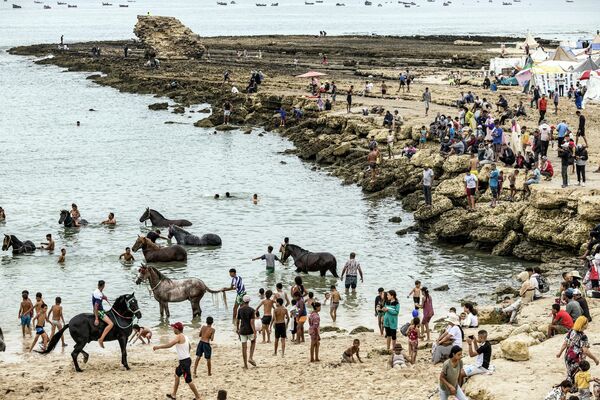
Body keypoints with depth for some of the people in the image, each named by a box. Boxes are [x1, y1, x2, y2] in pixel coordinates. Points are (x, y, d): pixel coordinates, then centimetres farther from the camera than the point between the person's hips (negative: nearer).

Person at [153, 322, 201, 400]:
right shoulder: (184, 337, 12)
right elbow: (189, 347, 27)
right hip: (186, 359, 10)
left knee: (188, 380, -5)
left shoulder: (179, 337, -16)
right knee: (177, 375, 22)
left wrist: (158, 347, -17)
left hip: (184, 361, -10)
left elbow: (169, 345, -26)